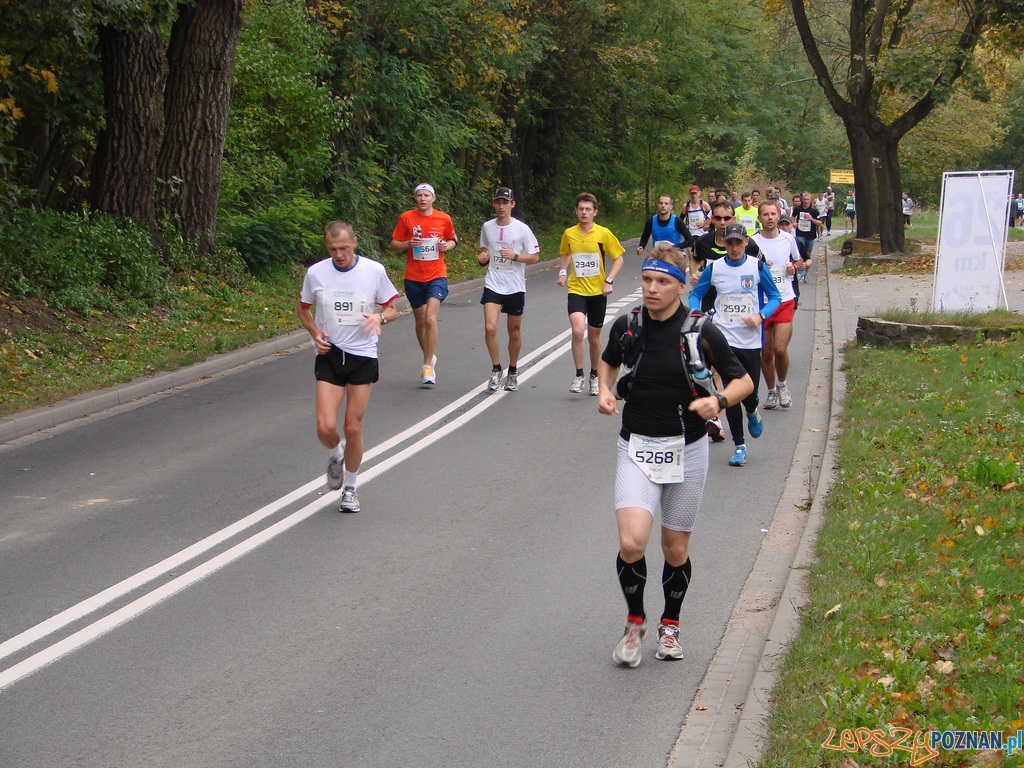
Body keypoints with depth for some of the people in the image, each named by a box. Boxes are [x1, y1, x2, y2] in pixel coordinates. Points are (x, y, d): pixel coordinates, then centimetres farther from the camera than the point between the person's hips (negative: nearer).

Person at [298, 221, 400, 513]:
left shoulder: (374, 270, -5)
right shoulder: (316, 273, -2)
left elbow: (392, 309, 5)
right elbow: (303, 308, 13)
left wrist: (380, 317, -19)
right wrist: (315, 333, -6)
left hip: (363, 357, 0)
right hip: (329, 356, 1)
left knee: (353, 430, 1)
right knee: (326, 428, -12)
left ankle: (350, 488, 23)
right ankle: (335, 455, 25)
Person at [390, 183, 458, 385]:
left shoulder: (444, 219, 0)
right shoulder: (406, 218, -1)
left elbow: (453, 240, 16)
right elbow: (394, 244, 3)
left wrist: (447, 245, -6)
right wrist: (408, 244, -17)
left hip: (437, 276, -2)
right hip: (413, 278, 2)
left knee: (430, 319, -18)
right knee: (420, 321, 12)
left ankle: (428, 367, -14)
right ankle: (430, 357, 34)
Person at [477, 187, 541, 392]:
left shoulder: (522, 229, -6)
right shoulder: (487, 227, 4)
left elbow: (535, 257, -3)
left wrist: (514, 256, -19)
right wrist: (483, 257, -5)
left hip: (515, 287, -1)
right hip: (493, 284, 1)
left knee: (514, 331, 9)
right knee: (490, 327, -15)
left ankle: (513, 371, 27)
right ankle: (496, 369, 1)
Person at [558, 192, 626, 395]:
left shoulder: (604, 234, -6)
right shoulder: (569, 234, 0)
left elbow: (618, 258, 2)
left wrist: (609, 281, -10)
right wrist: (562, 272, 2)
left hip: (598, 292, 0)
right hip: (576, 290, 0)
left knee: (594, 337, 11)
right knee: (577, 331, -21)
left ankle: (594, 376, 30)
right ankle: (579, 375, -8)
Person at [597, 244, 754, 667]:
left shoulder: (702, 332, -9)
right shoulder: (626, 326, -2)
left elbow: (743, 381, -1)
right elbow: (608, 361, 21)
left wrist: (718, 400, -21)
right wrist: (605, 390, 0)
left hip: (687, 450, -1)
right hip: (637, 448, 1)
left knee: (675, 548, 9)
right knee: (631, 542, -17)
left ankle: (670, 625, 34)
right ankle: (635, 621, 9)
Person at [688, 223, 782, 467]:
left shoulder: (757, 266, -2)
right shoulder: (714, 268, 1)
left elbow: (775, 297, 6)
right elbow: (695, 294, 13)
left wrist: (760, 316, -13)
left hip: (751, 340, 0)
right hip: (724, 339, 1)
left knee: (750, 392, 1)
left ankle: (752, 413, 39)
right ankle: (739, 446, 12)